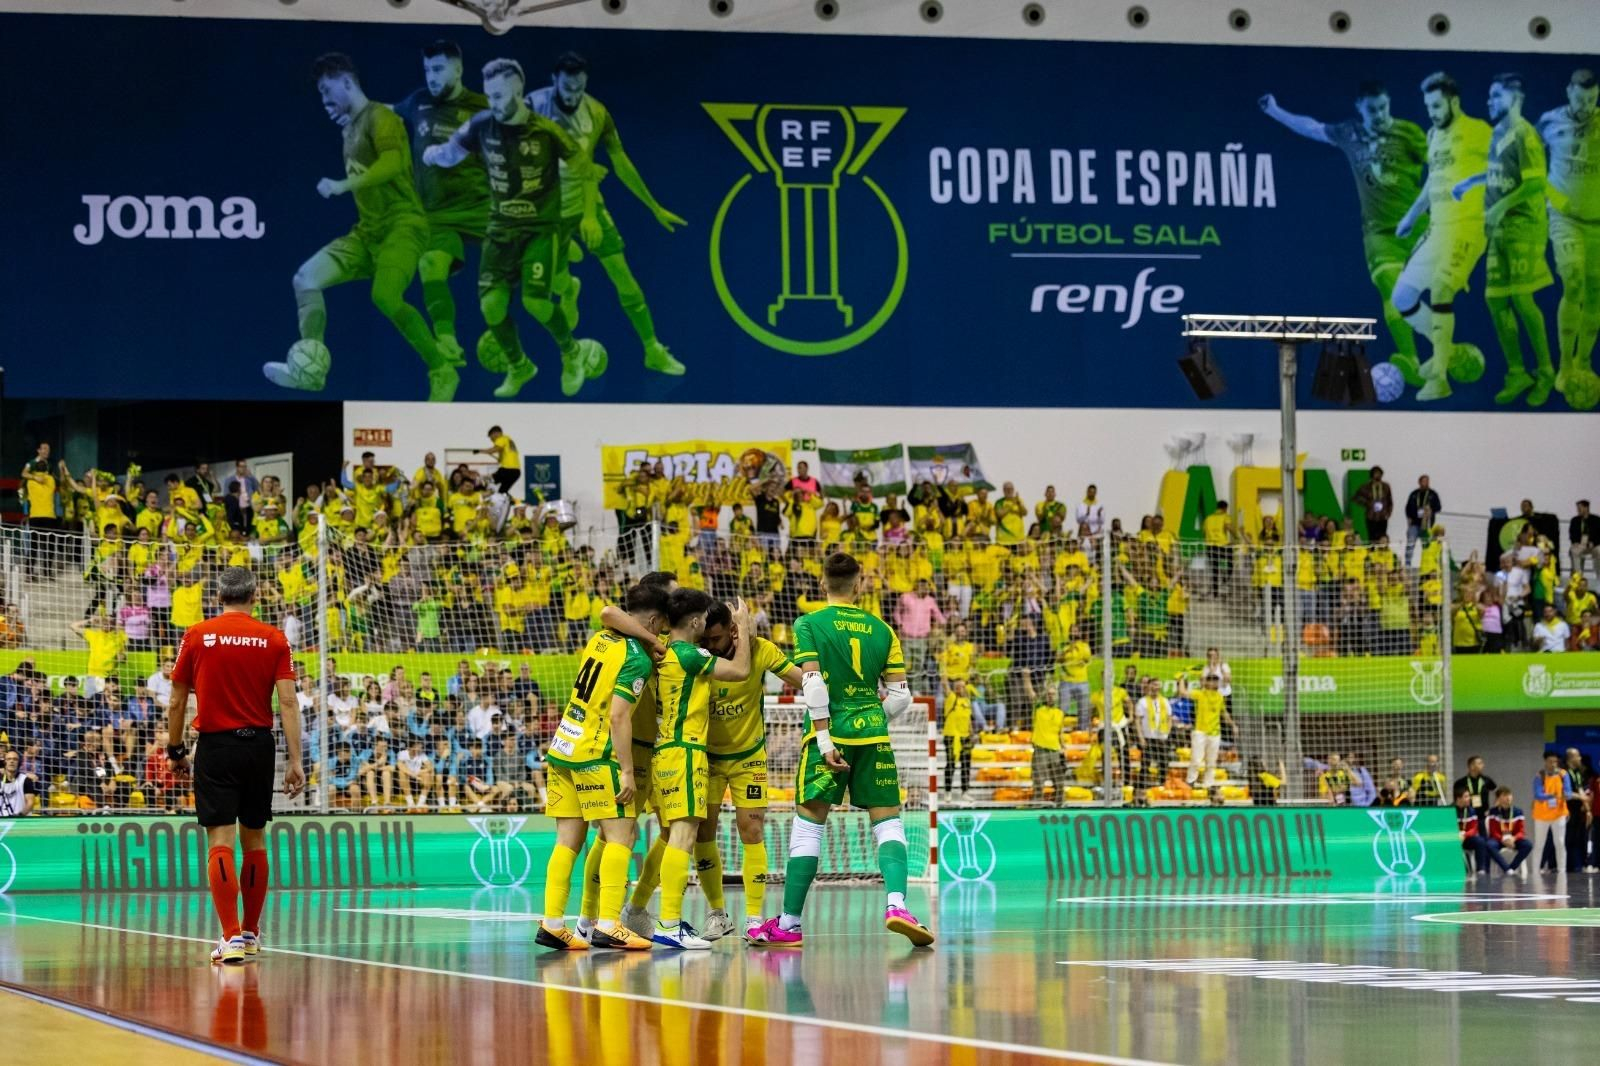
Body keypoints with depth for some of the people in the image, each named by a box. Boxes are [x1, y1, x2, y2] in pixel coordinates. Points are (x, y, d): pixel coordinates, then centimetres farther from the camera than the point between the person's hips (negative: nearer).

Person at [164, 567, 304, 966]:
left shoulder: (197, 636, -1)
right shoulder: (273, 639, 1)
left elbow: (177, 701, 3)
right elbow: (288, 702, -5)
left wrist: (175, 749, 15)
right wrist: (295, 761, -5)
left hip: (215, 746, -2)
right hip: (259, 745, 2)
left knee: (220, 842, -5)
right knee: (254, 839, 15)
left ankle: (231, 938, -16)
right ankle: (251, 933, 25)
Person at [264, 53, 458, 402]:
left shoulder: (379, 118, -9)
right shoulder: (350, 128, 18)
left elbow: (393, 162, -28)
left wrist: (343, 185, -35)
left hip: (402, 226, -9)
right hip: (367, 231, 9)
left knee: (386, 298, -29)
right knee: (306, 278, -6)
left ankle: (442, 372, -15)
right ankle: (309, 369, -6)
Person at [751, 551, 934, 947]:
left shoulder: (809, 624, 0)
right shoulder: (882, 630, 9)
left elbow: (813, 682, -11)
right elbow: (900, 695, 7)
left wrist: (824, 738, -12)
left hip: (829, 732, -2)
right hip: (873, 735, 2)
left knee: (808, 824, 4)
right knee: (888, 822, 6)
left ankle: (788, 923, 5)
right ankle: (896, 904, -16)